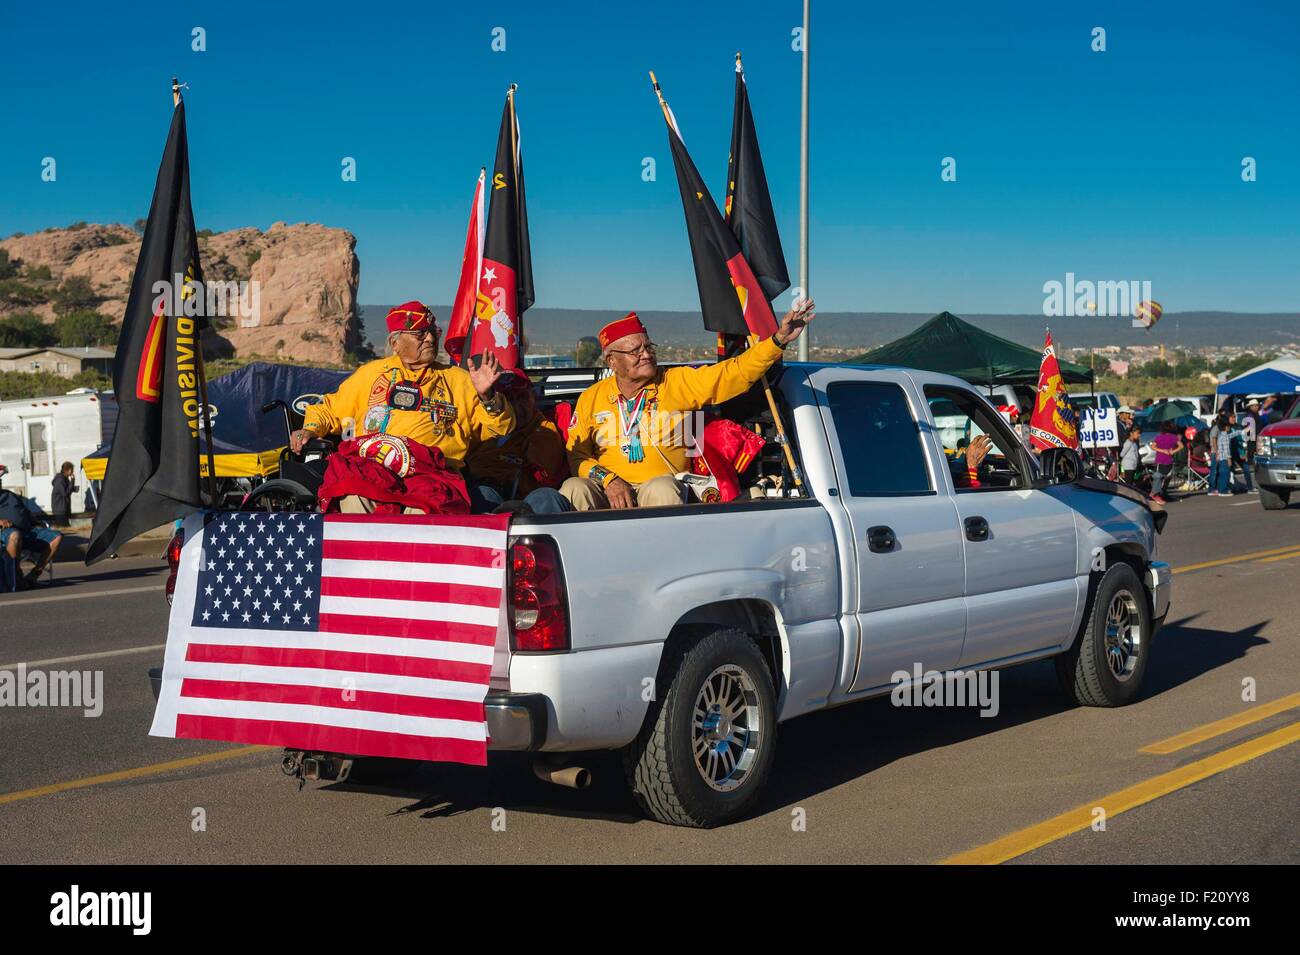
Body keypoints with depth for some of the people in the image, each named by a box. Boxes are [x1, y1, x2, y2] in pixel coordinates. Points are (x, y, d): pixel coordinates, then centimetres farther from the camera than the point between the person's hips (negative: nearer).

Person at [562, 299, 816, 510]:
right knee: (574, 489, -28)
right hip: (608, 491, 1)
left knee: (661, 489, -36)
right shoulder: (591, 398, 10)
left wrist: (778, 340, -12)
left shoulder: (679, 383, 6)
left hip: (663, 486, -1)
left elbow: (735, 373, 0)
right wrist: (607, 479, -10)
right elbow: (575, 454, 9)